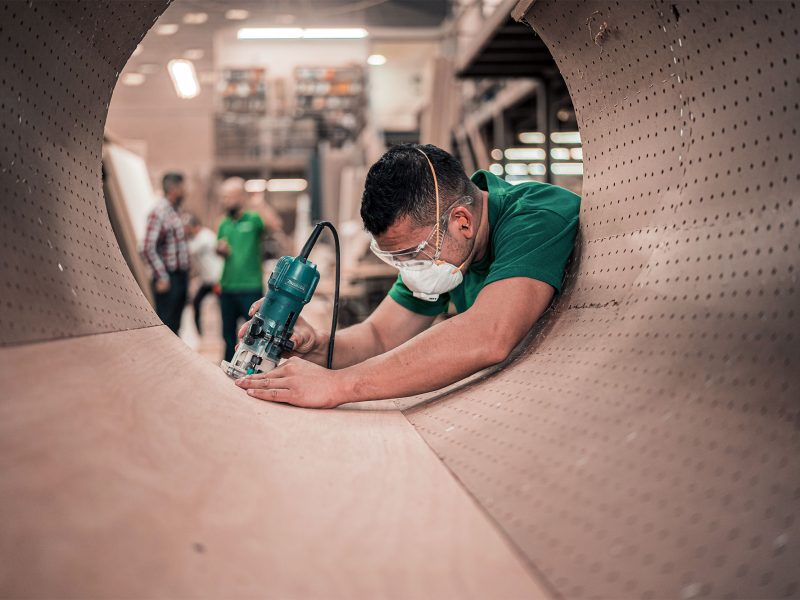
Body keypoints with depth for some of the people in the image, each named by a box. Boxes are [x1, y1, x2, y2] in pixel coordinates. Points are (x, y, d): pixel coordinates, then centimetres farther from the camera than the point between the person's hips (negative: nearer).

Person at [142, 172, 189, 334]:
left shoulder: (174, 212, 14)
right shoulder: (159, 213, -14)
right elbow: (148, 249, -20)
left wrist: (185, 274, 16)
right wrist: (162, 277, -19)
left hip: (180, 276, 9)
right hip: (168, 278, -9)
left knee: (174, 325, 12)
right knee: (165, 325, -6)